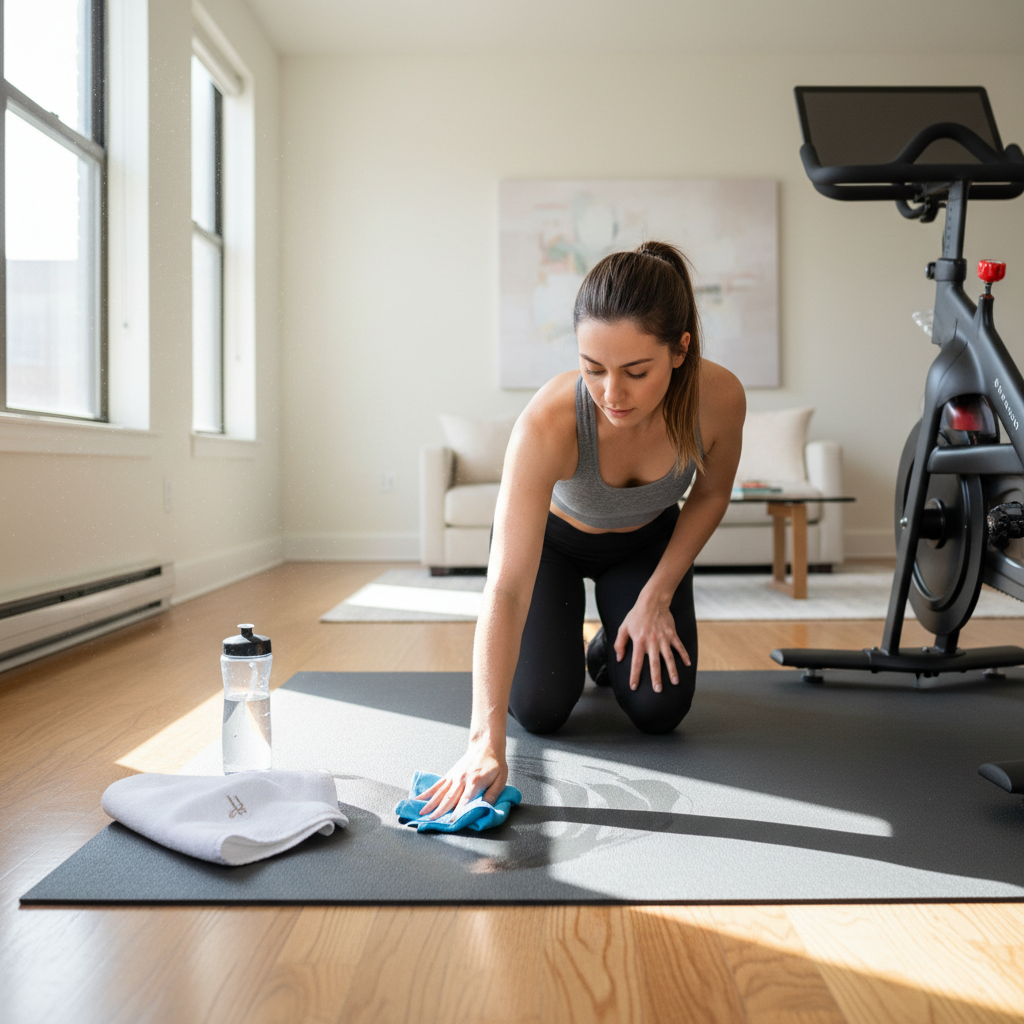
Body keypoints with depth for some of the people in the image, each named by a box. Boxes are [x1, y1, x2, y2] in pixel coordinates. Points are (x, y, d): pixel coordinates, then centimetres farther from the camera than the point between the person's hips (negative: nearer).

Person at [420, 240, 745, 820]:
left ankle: (610, 648, 27)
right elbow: (507, 591, -46)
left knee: (659, 710, -8)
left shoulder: (720, 397, -33)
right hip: (552, 537, -2)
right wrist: (487, 741, -52)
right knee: (540, 709, -11)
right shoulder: (548, 423, -43)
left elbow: (710, 496, -9)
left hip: (647, 539, 2)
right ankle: (565, 639, 24)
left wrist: (655, 598, -12)